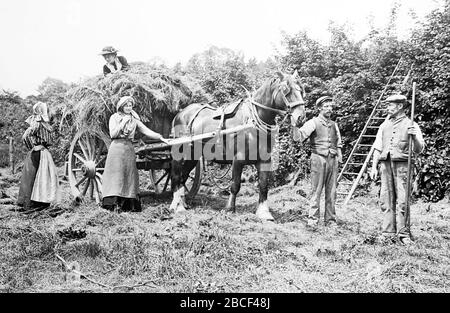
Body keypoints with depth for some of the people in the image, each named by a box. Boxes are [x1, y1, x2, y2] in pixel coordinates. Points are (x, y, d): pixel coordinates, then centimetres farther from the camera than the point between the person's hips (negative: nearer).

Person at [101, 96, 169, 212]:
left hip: (129, 149, 3)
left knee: (129, 176, 1)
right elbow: (112, 135, -6)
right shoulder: (114, 118, 5)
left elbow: (146, 131, 6)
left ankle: (129, 205, 3)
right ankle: (115, 204, -7)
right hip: (116, 148, -3)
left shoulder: (134, 119, 12)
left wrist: (161, 137, -4)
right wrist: (123, 123, -11)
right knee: (116, 175, -7)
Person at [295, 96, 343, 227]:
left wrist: (339, 160, 15)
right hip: (318, 158, -5)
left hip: (332, 159, 5)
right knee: (316, 190, -3)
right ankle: (312, 219, 3)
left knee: (331, 191, 6)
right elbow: (299, 137, -13)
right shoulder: (313, 123, 0)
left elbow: (338, 144, 22)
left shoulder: (334, 125, 16)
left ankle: (330, 219, 14)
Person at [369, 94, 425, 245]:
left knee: (402, 200, -7)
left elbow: (419, 149, 0)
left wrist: (414, 137, -19)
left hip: (402, 165, -4)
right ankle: (388, 232, 9)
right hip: (385, 164, 4)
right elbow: (378, 148, 17)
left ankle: (403, 234, -2)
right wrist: (374, 167, 10)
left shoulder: (410, 125, 4)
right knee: (386, 200, 3)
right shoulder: (384, 125, 16)